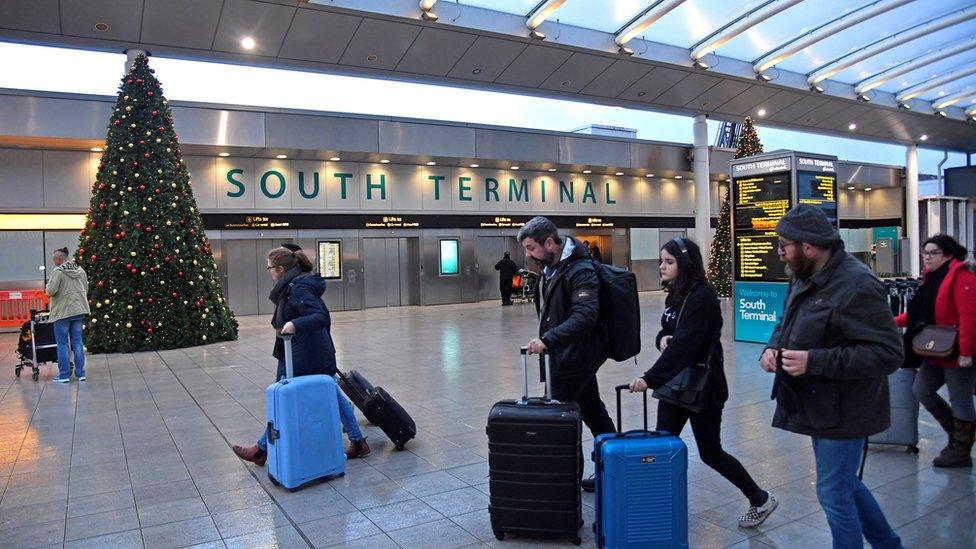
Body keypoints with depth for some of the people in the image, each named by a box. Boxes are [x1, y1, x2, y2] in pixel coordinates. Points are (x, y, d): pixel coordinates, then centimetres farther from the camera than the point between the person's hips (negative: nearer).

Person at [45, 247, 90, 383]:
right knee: (78, 343, 10)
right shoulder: (81, 270, 7)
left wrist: (48, 287, 4)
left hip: (62, 312, -6)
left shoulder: (58, 271, -12)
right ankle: (80, 373, 12)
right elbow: (86, 289, 13)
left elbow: (51, 291, -16)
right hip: (79, 310, 6)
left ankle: (64, 375, 8)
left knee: (62, 345, 3)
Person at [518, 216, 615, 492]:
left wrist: (547, 339, -40)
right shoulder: (551, 267, 9)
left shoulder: (580, 271, -21)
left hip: (574, 357, -10)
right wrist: (546, 340, 13)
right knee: (593, 411, 17)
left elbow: (585, 315, -33)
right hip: (568, 354, 10)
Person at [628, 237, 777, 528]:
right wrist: (663, 337, -8)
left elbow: (683, 344, -30)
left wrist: (650, 378, -36)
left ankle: (761, 500, 26)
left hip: (704, 386, -8)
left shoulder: (702, 298, -21)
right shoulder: (675, 295, 6)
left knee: (710, 452, 5)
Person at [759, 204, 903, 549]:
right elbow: (787, 323, 20)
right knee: (845, 484, 24)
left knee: (834, 493, 3)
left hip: (842, 412, -9)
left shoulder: (857, 286, -23)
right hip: (819, 406, 9)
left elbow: (888, 353, -26)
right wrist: (773, 347, -2)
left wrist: (814, 361, -30)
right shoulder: (805, 278, 5)